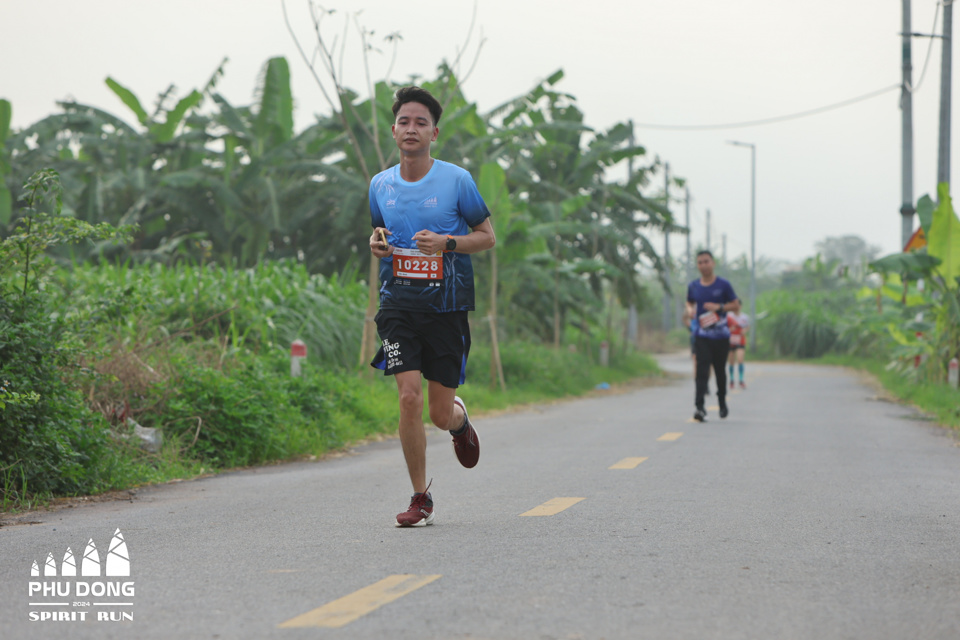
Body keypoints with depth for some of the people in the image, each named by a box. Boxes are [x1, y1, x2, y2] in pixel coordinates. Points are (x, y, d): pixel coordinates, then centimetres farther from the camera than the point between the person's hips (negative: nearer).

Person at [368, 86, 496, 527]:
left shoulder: (457, 180, -4)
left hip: (446, 304, -2)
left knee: (441, 415, 1)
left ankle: (459, 418, 41)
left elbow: (487, 237, 3)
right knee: (408, 397, -14)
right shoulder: (380, 185, 7)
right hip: (398, 301, 2)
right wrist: (376, 242, 0)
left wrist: (446, 243, -15)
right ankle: (420, 498, 0)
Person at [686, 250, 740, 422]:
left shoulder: (723, 285, -3)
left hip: (721, 336, -1)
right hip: (702, 336, 1)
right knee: (701, 370, -14)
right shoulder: (693, 286, 5)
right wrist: (690, 310, -1)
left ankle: (722, 402, 33)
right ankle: (700, 407, -22)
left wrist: (719, 307, -15)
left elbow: (736, 305, 1)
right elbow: (689, 303, 22)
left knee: (719, 370, 11)